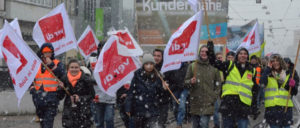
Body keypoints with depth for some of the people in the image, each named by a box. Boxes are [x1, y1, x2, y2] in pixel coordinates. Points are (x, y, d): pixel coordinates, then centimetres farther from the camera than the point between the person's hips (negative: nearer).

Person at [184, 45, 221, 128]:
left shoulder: (214, 68, 6)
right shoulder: (192, 66, 7)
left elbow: (218, 85, 10)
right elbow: (185, 82, 7)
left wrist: (214, 98, -2)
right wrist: (190, 82, -16)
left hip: (208, 103, -2)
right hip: (195, 102, 2)